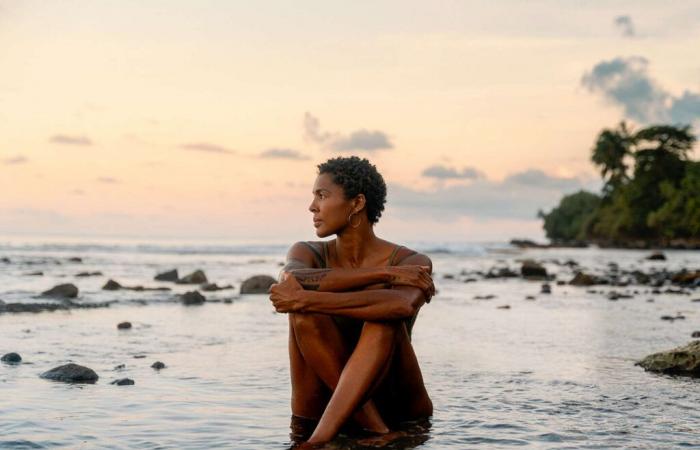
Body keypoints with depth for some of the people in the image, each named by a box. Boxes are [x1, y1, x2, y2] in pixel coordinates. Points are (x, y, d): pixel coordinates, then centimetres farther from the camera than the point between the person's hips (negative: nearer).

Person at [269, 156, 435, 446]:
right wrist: (383, 274, -24)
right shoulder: (309, 253, 4)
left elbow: (403, 305, -33)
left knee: (384, 315, -29)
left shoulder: (412, 263, -7)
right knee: (305, 311, -22)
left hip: (396, 408, -2)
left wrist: (304, 298, -30)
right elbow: (291, 277, -23)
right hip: (322, 407, 3)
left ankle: (323, 435, -40)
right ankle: (374, 430, -27)